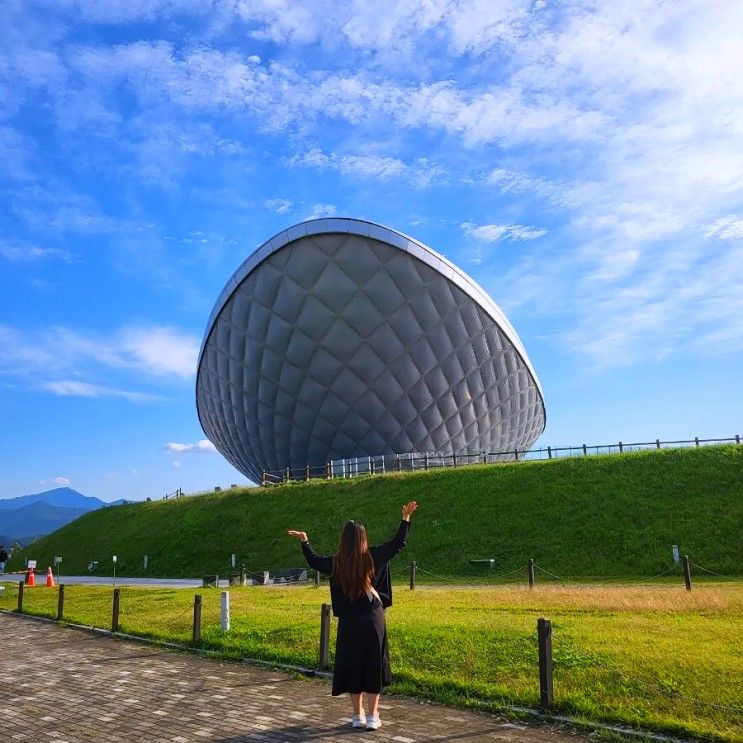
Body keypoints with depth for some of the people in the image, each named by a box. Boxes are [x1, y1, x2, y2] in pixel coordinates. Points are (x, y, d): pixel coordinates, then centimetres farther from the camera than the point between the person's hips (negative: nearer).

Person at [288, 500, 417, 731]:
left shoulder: (335, 563, -6)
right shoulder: (373, 557, -10)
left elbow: (313, 561, 13)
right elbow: (398, 543, -2)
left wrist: (304, 541, 26)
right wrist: (406, 518, 5)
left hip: (349, 622, 1)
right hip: (373, 619, -1)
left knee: (351, 666, 12)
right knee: (374, 666, 8)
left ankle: (358, 716, 18)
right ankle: (372, 716, 9)